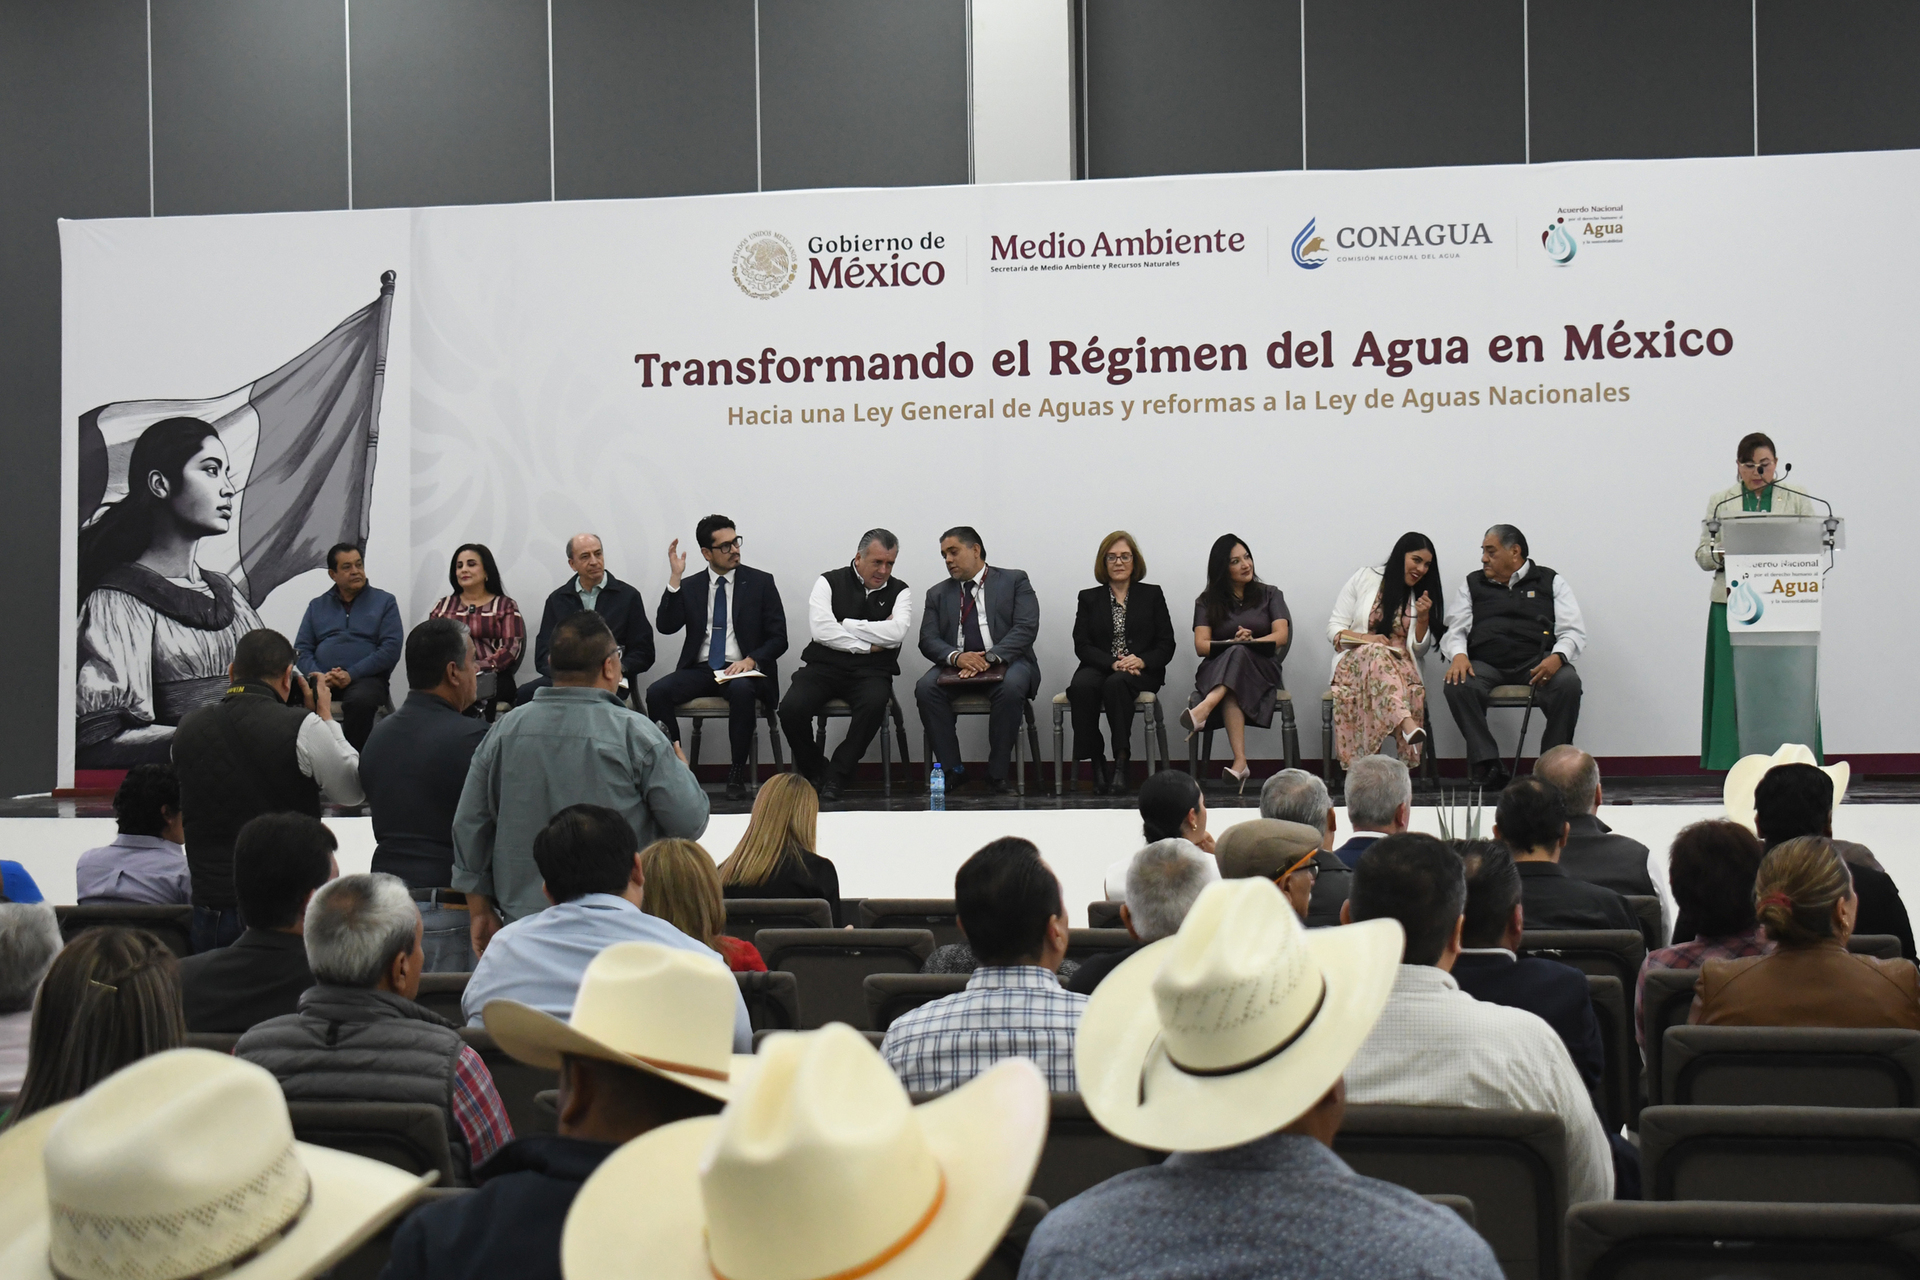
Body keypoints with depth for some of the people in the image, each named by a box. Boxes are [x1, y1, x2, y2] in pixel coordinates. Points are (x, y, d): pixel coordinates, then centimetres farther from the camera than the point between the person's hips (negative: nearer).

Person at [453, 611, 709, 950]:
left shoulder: (503, 733, 4)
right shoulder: (634, 732, -9)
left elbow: (468, 826, 9)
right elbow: (691, 822, -6)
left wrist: (480, 910, 19)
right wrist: (682, 769, 15)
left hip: (521, 920, 4)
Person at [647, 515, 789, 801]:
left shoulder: (760, 582, 6)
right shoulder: (690, 587, 12)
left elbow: (778, 638, 2)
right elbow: (665, 626, -1)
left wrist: (751, 660, -16)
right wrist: (675, 579, -8)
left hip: (742, 670, -2)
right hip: (699, 670, 3)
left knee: (741, 690, -38)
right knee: (656, 692, -25)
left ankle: (737, 775, -25)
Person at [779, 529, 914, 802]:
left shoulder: (899, 591, 9)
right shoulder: (829, 582, 5)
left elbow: (897, 632, -11)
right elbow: (820, 629, -10)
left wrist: (846, 625, -8)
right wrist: (867, 645, -8)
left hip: (870, 673, 0)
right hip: (824, 666, 0)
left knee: (874, 705, -35)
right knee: (791, 708, -27)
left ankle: (837, 777, -16)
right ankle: (814, 772, 1)